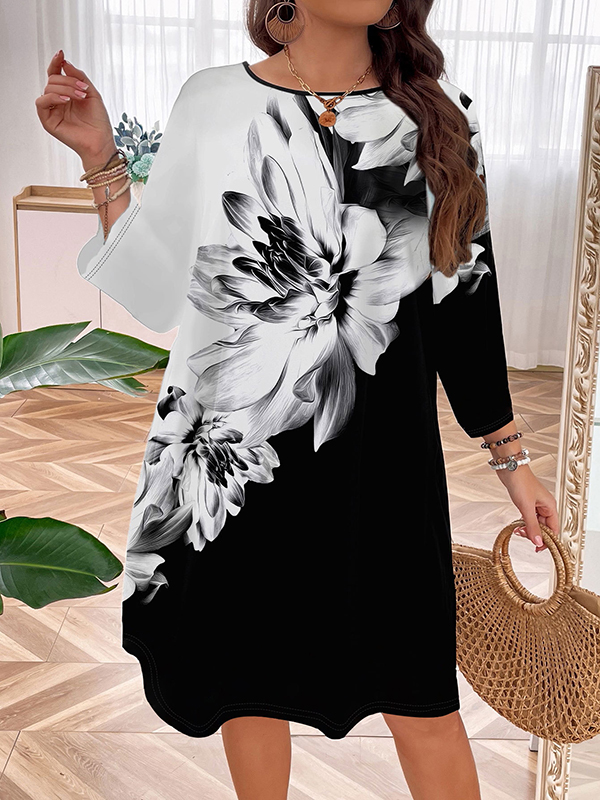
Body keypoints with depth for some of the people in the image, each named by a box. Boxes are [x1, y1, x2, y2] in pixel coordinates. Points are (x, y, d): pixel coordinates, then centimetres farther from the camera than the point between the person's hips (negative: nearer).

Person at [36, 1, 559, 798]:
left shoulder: (439, 117, 1)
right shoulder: (212, 103, -1)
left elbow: (466, 300, 5)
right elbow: (160, 284, 1)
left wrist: (511, 455, 9)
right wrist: (101, 158, -6)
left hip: (380, 454, 1)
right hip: (235, 451, 0)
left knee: (421, 695, 9)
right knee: (250, 678, 17)